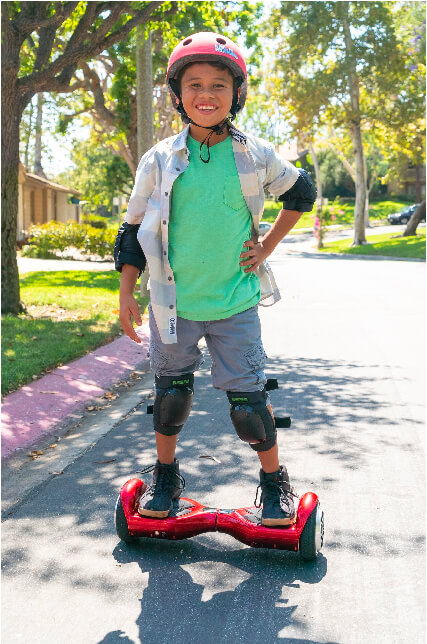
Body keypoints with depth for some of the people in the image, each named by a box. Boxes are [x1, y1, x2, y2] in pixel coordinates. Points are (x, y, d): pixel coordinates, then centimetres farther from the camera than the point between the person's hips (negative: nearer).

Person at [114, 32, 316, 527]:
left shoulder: (255, 156, -2)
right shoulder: (159, 160, -3)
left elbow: (301, 193, 16)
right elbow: (134, 229, 5)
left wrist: (267, 246, 8)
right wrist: (126, 293, 0)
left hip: (235, 303, -1)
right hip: (173, 303, 1)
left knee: (247, 396, 0)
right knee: (171, 390, 13)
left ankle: (274, 481, 21)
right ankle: (165, 476, 33)